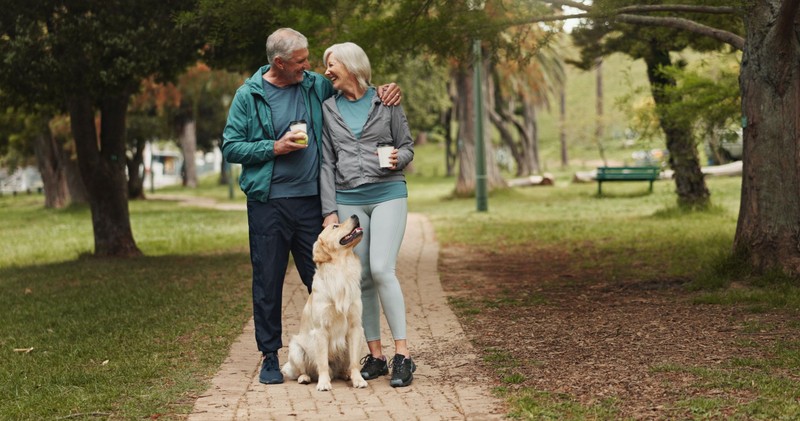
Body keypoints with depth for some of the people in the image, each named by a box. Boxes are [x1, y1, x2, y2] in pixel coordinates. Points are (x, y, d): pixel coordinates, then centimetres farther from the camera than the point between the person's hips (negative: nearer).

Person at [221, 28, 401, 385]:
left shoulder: (316, 86, 7)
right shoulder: (249, 95, -1)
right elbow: (230, 147, -2)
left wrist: (384, 90, 2)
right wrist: (275, 148, -13)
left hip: (311, 199, 3)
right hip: (268, 204, -2)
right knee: (268, 282, 3)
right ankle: (270, 356, 13)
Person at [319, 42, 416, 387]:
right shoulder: (328, 109, 10)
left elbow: (407, 146, 10)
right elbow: (327, 163, 8)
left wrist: (398, 159, -14)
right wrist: (329, 211, 2)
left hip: (388, 193, -3)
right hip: (348, 199, 3)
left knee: (381, 269, -16)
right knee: (361, 278, 1)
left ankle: (402, 354, -11)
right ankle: (375, 356, 9)